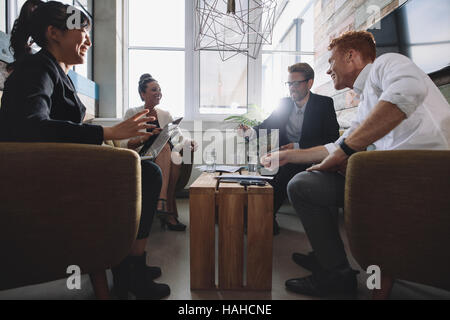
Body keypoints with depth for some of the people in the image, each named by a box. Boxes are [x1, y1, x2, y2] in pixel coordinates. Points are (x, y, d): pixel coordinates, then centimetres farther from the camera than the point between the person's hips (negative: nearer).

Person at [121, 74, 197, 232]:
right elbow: (124, 144, -2)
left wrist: (189, 143, -15)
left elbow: (179, 138, 8)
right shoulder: (132, 114, 7)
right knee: (165, 146, -33)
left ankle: (162, 203, -32)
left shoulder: (165, 115, 18)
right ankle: (170, 211, -41)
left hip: (166, 161, 3)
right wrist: (142, 139, -22)